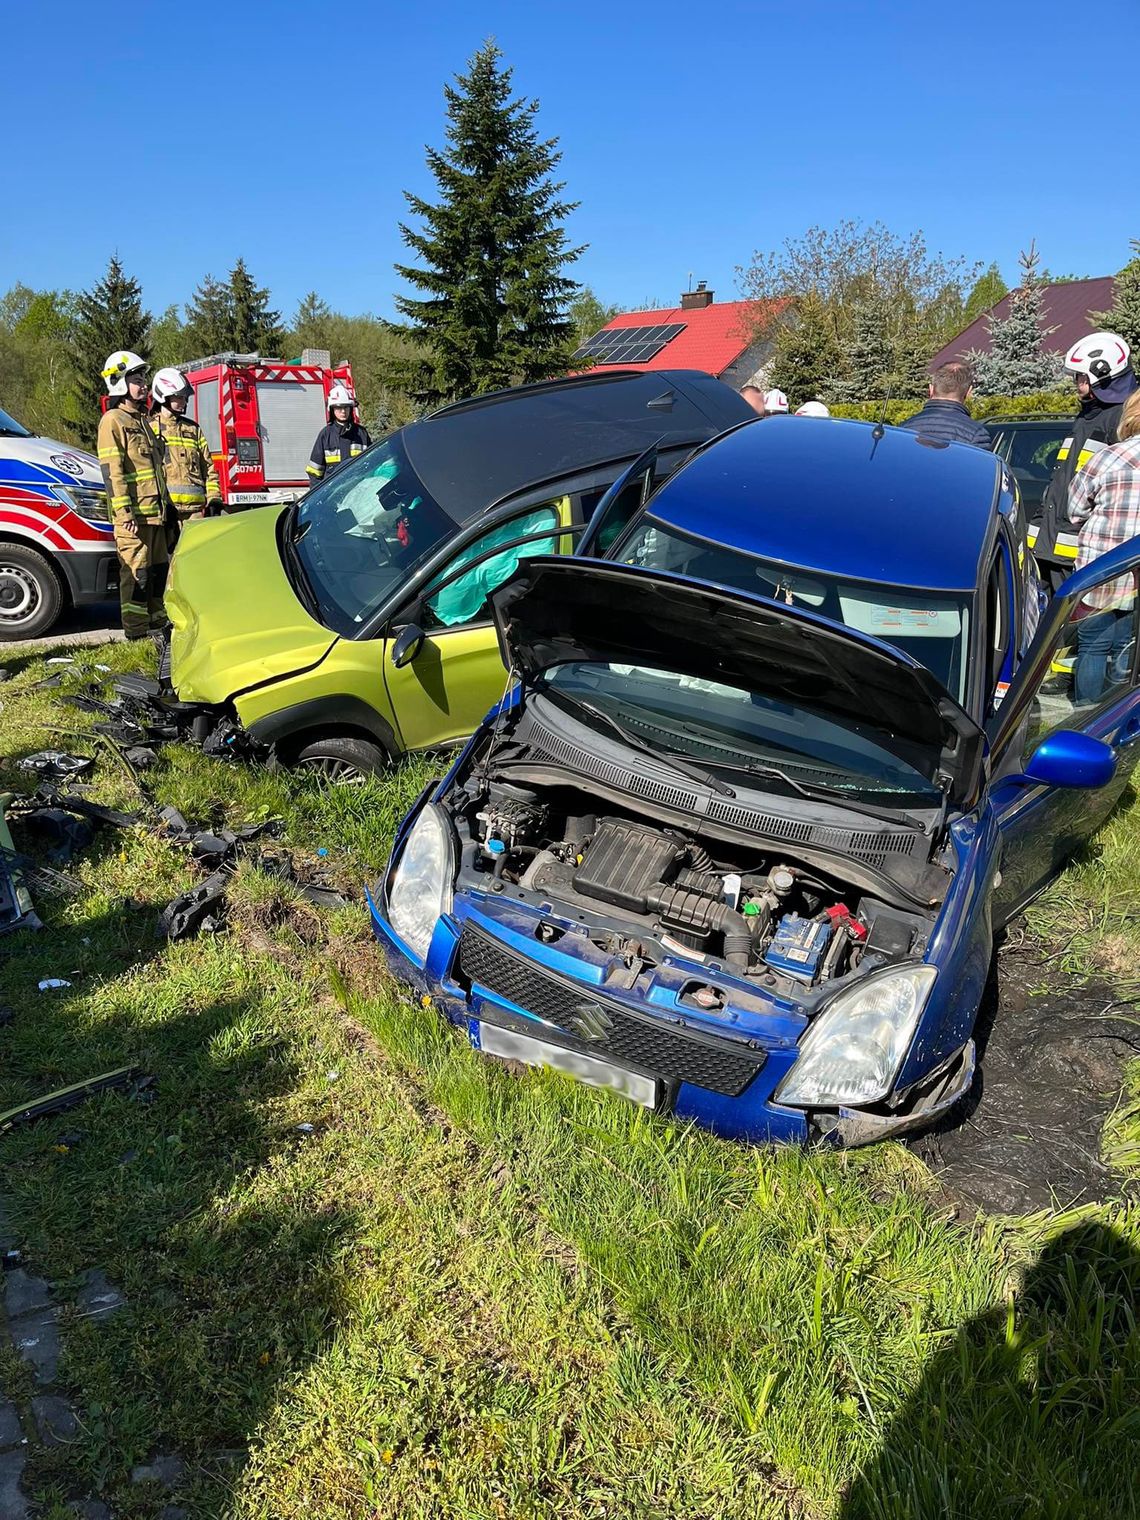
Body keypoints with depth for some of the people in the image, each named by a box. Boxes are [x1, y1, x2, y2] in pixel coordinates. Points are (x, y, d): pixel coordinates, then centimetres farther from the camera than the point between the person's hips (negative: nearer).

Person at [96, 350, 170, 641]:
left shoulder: (141, 420, 21)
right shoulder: (113, 420, -7)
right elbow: (111, 470, -15)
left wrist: (163, 505, 22)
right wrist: (124, 512, -22)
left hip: (154, 511, 9)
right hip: (132, 513, -9)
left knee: (158, 568, 14)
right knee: (136, 571, -8)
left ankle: (157, 622, 24)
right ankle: (137, 631, -4)